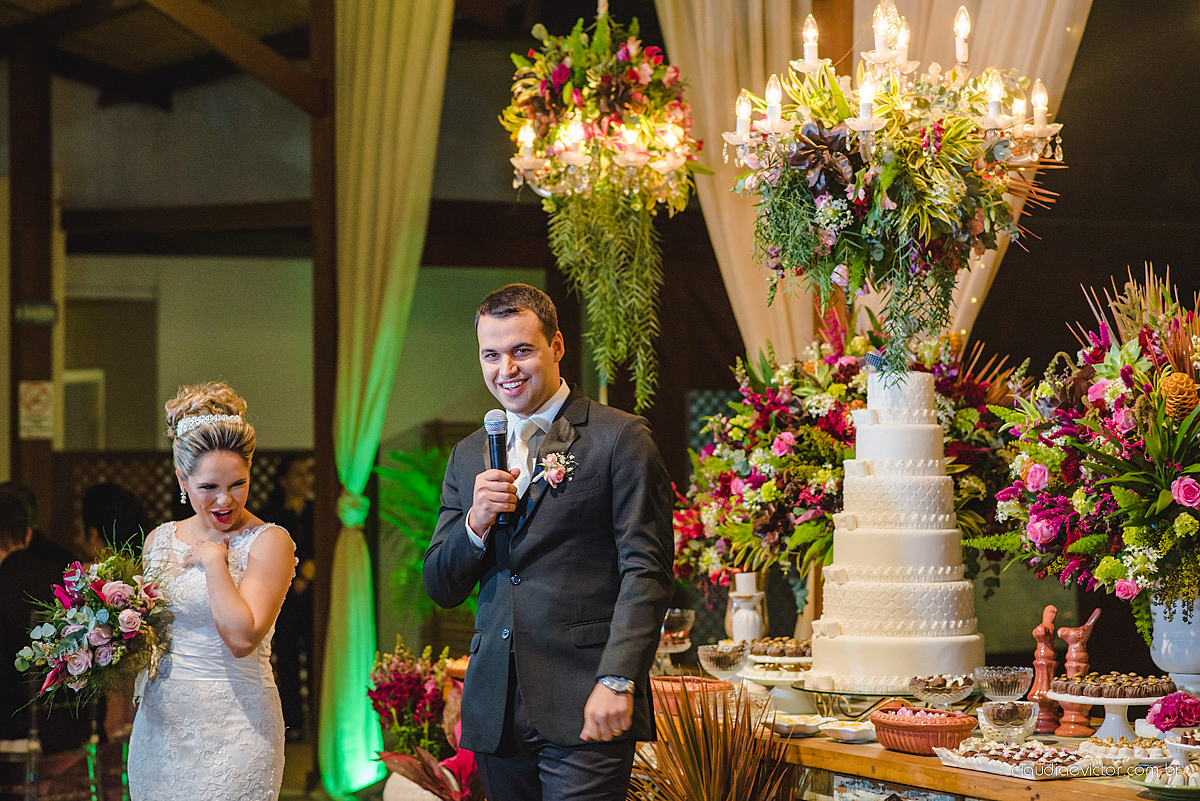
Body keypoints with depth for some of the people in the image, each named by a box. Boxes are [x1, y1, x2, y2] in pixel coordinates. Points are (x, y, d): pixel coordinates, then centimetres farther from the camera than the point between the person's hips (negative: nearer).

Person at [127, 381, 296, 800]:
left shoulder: (268, 542, -8)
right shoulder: (160, 540, 9)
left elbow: (242, 638, -19)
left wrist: (213, 558, -13)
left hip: (233, 731, -5)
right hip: (159, 726, 5)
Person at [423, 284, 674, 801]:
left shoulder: (619, 439, -1)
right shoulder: (468, 457, 16)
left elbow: (645, 573, -7)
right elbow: (440, 589, 15)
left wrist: (617, 681, -17)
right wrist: (476, 522, -4)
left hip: (584, 710, -5)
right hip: (496, 715, 5)